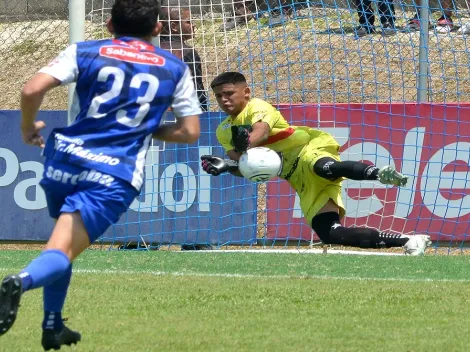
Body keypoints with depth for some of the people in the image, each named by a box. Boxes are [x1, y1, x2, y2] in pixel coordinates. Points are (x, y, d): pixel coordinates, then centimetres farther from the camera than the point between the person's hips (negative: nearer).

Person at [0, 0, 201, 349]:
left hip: (64, 160, 2)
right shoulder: (175, 69, 11)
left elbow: (32, 90, -5)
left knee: (62, 243, 28)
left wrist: (28, 128, 13)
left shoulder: (85, 52, 8)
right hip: (116, 175, -2)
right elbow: (190, 131, 13)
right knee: (62, 252, -11)